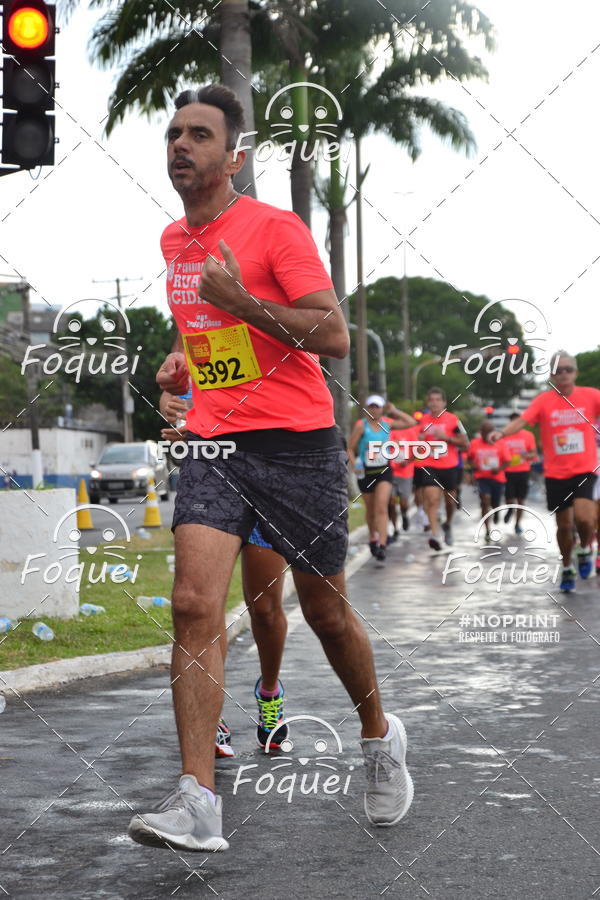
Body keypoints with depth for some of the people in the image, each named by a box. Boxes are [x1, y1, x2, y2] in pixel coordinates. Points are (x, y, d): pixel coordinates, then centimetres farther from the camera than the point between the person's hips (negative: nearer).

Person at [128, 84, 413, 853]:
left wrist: (242, 300, -22)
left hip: (296, 441, -4)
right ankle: (197, 800, -16)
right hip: (213, 442, 5)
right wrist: (179, 360, 12)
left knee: (325, 612, 8)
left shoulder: (275, 228, -8)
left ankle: (380, 737, 35)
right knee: (194, 605, -14)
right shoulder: (171, 241, 13)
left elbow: (336, 336, -14)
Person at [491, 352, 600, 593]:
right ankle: (567, 569, 32)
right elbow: (522, 420, -18)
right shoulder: (544, 400, -5)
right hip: (555, 474, 1)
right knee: (564, 525, 8)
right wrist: (502, 432, -36)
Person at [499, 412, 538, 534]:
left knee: (521, 500, 3)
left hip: (523, 471, 0)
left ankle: (517, 524, 16)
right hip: (508, 472, 0)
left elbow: (534, 454, 3)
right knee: (509, 499, -5)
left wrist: (527, 455, -18)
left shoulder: (528, 435, 2)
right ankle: (510, 510, 30)